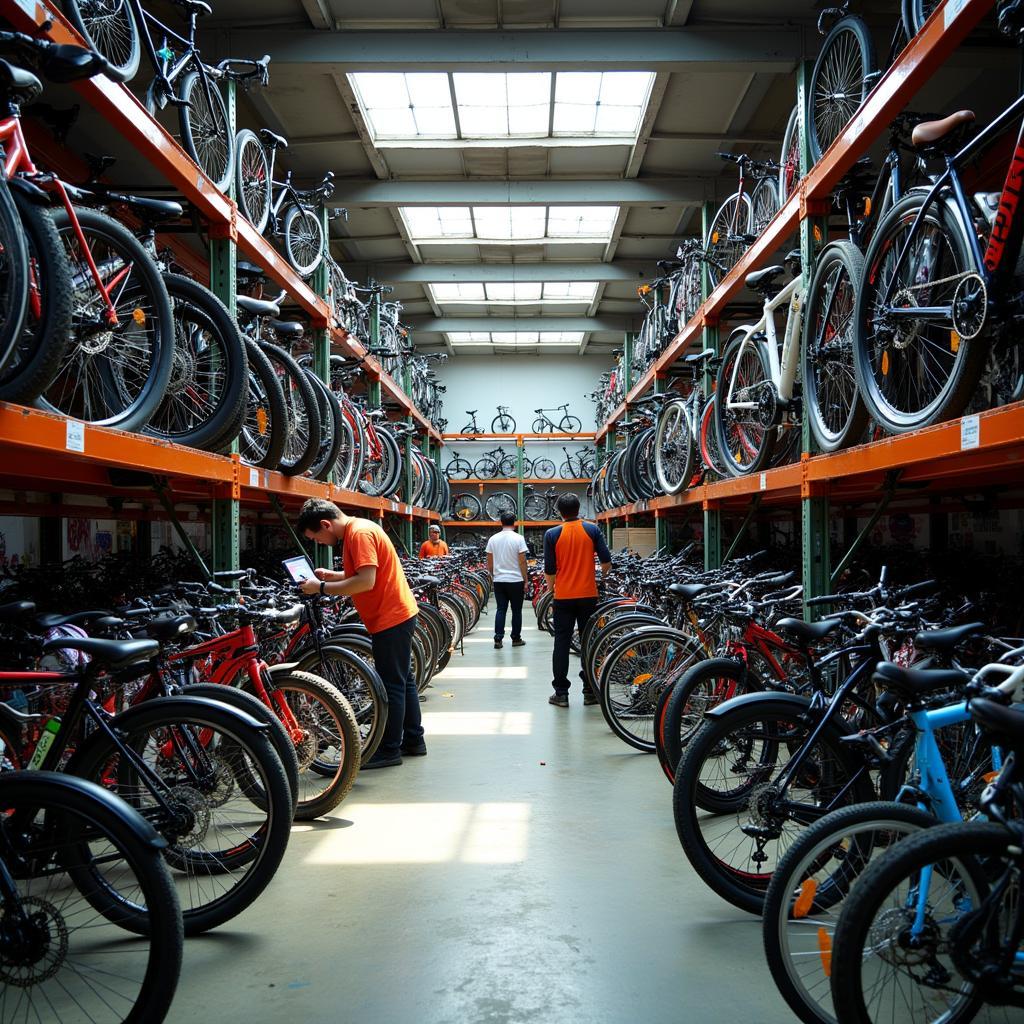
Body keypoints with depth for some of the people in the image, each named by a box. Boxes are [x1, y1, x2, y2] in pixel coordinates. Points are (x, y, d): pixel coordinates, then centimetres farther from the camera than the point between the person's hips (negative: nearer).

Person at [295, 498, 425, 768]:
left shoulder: (359, 533, -20)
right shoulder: (358, 529, 11)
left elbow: (366, 581, -28)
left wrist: (322, 588, -21)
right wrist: (331, 575, 6)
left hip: (390, 619, -11)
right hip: (398, 614, 11)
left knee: (391, 685, -3)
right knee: (402, 680, 17)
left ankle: (389, 750, 5)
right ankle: (413, 739, 27)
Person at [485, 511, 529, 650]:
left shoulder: (493, 539, 3)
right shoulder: (518, 539, -8)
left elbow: (489, 563, 6)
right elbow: (522, 562, -8)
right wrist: (525, 581, -2)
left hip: (499, 581, 3)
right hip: (516, 581, -3)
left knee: (501, 609, 7)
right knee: (516, 610, 7)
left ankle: (498, 639, -1)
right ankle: (516, 639, 13)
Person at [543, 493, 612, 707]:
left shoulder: (552, 534, -4)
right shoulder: (592, 530, -2)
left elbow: (549, 570, -3)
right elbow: (606, 561, -3)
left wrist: (551, 589, 15)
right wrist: (602, 575, 19)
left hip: (563, 597, -1)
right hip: (588, 595, 1)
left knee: (562, 644, 5)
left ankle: (561, 693, 5)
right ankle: (590, 691, 12)